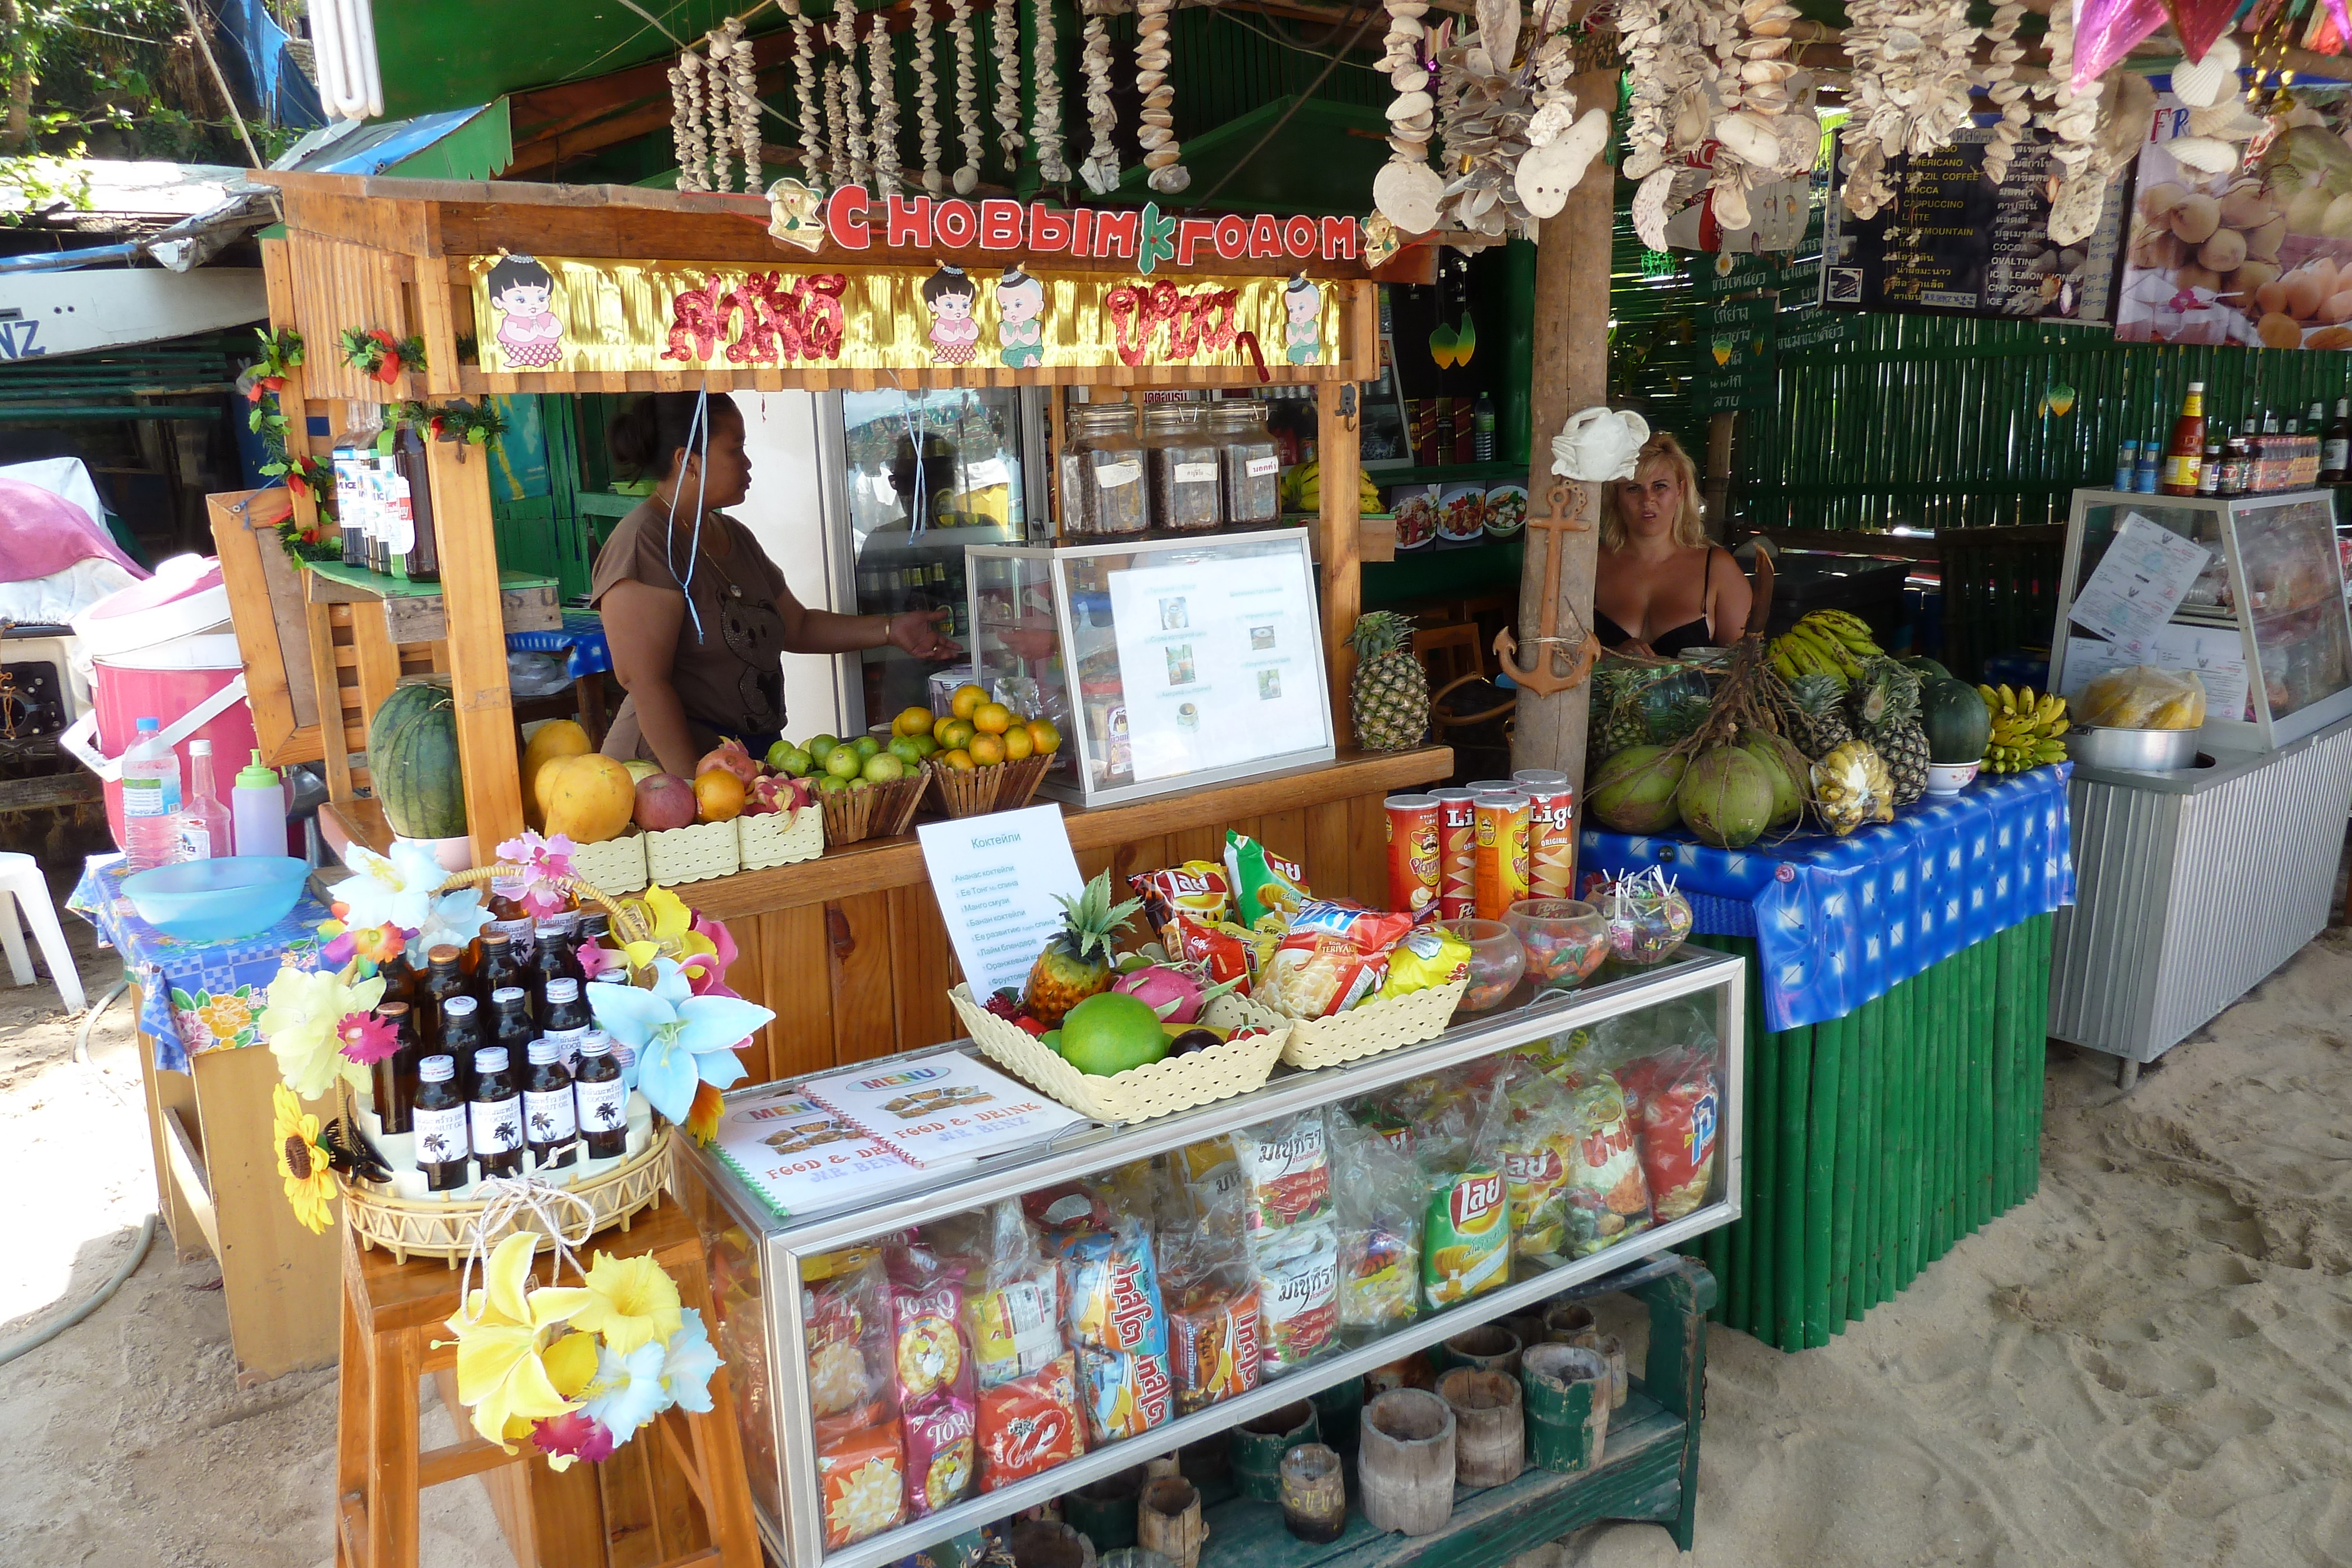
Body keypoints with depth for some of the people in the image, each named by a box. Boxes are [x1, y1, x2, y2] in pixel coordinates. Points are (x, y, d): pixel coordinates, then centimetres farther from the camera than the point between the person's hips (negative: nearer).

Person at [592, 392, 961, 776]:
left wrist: (890, 629, 7)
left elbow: (797, 627, 18)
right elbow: (645, 681, -20)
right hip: (671, 770, -8)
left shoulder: (734, 536, 15)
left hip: (756, 756, 8)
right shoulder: (646, 543, -14)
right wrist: (695, 784, -23)